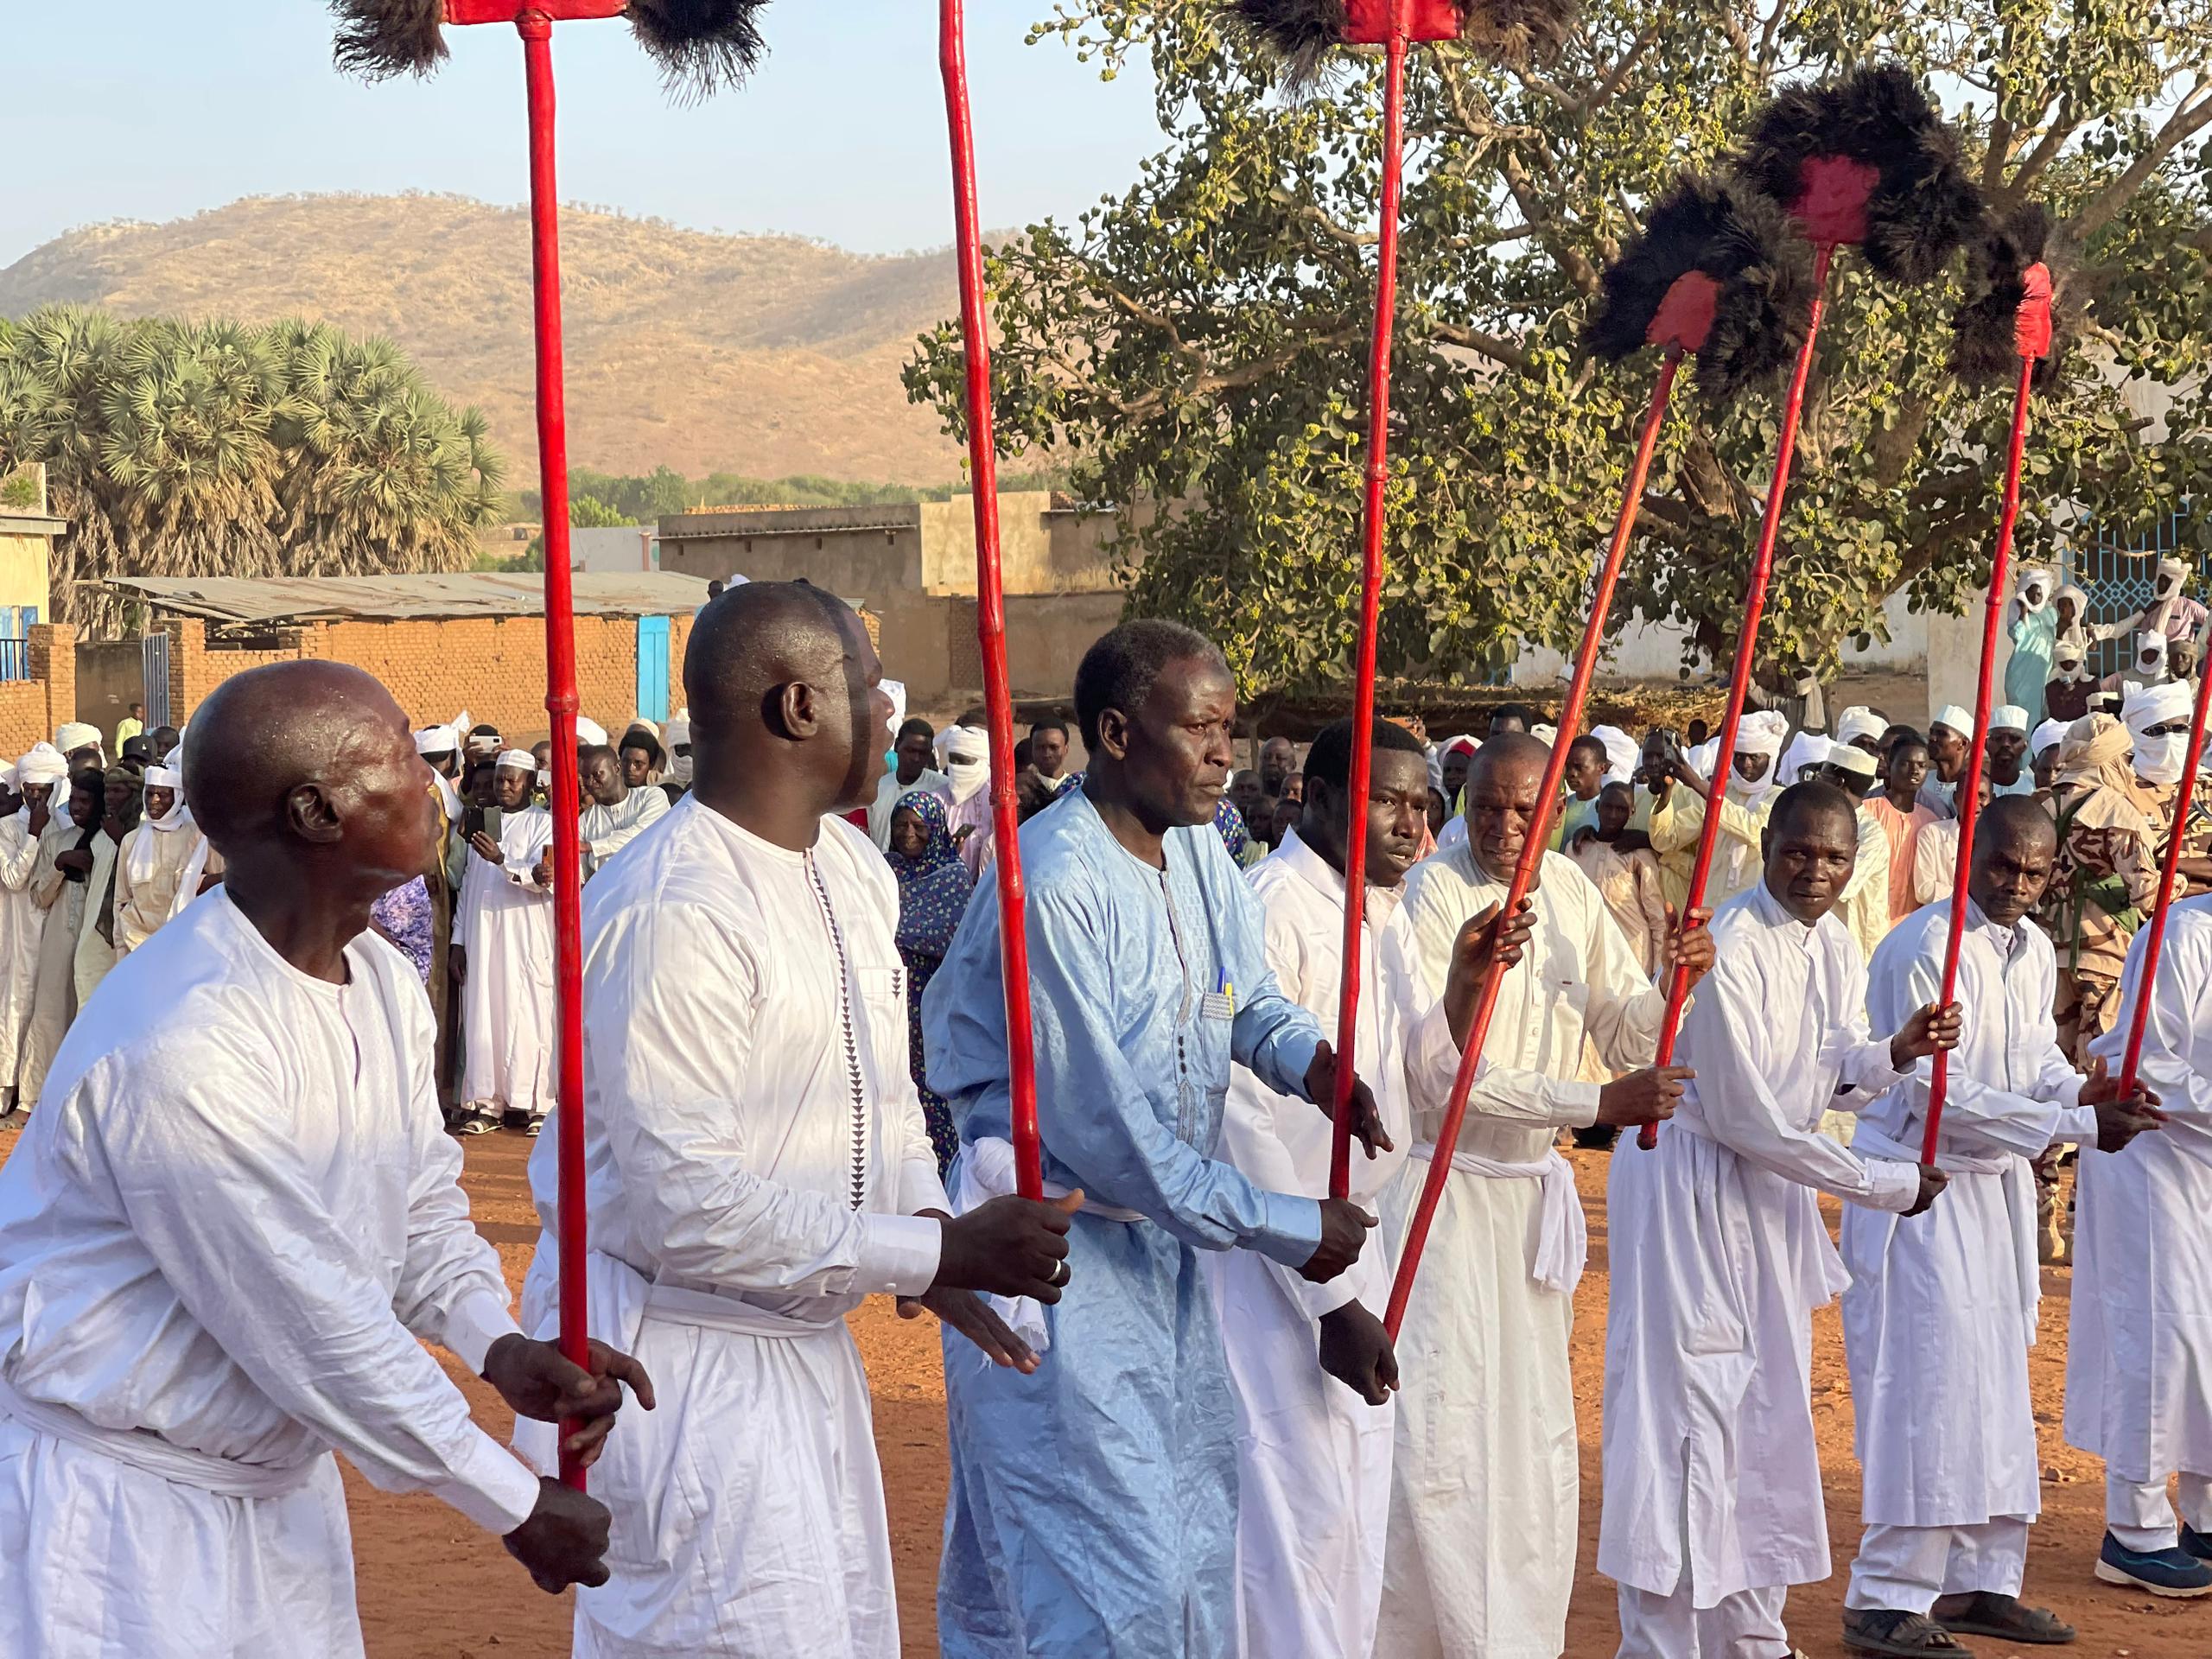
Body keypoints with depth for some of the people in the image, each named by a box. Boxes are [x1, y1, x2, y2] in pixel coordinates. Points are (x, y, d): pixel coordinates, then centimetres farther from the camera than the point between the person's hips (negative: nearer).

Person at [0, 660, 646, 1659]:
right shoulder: (183, 1042, -28)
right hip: (111, 1497, -8)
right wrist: (514, 1506, -17)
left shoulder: (383, 986, 1)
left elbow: (421, 1204, 13)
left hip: (278, 1481, 8)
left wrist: (498, 1345, -8)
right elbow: (312, 1323, -25)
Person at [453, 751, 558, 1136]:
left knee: (526, 1014, -7)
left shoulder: (543, 822, 3)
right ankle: (486, 1103, 1)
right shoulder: (480, 821, 19)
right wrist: (458, 940, 12)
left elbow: (545, 877, -11)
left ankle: (534, 1104, -5)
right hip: (481, 935, 4)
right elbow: (468, 884, 19)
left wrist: (502, 861, -26)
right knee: (483, 1016, 0)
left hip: (526, 937, -4)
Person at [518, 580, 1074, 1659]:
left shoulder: (853, 868, 7)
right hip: (678, 1351, -9)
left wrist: (931, 1231, -2)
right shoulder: (671, 913, -24)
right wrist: (937, 1251, -22)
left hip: (800, 1334, 9)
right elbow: (689, 1208, -26)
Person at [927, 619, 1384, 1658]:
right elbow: (1107, 1133, -23)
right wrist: (1291, 1229, -16)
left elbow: (1249, 996, 17)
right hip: (1054, 1261, -9)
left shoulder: (1196, 848, 3)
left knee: (1194, 1552, 15)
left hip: (1162, 1245, 9)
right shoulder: (1053, 885, -23)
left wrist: (1309, 1059, -8)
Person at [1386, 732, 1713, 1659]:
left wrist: (1678, 982, -11)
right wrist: (1599, 1104, -23)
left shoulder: (1570, 894, 5)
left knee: (1535, 1435, 12)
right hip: (1440, 1190, -7)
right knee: (1440, 1433, -8)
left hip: (1532, 1195, 7)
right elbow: (1439, 1073, -22)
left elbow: (1626, 1034, 10)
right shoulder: (1431, 896, -16)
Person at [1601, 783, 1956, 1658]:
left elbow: (1830, 1076, 7)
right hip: (1692, 1184, -9)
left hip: (1772, 1190, 9)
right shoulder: (1728, 950, -23)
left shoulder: (1834, 944, 4)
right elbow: (1744, 1116, -22)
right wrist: (1881, 1184, -15)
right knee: (1688, 1410, -7)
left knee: (1769, 1416, 13)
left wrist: (1895, 1052, -14)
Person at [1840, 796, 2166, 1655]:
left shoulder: (2034, 950, 7)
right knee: (1928, 1383, -11)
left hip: (1995, 1185, 9)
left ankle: (1979, 1581, 23)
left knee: (1996, 1387, 13)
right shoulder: (1927, 951, -20)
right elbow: (1938, 1094, -23)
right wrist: (2075, 1123, -22)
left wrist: (2079, 1088, -7)